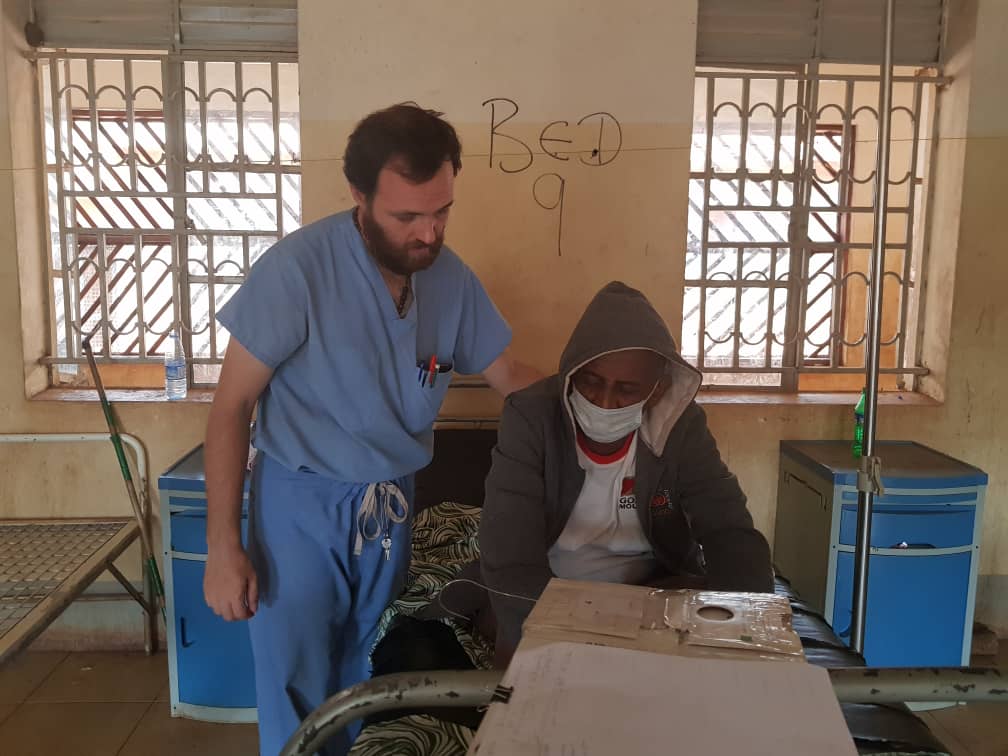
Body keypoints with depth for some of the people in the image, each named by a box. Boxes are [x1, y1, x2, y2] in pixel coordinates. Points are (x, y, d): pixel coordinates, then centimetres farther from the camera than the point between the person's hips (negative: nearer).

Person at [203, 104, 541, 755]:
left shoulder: (452, 277, -6)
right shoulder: (299, 268, -21)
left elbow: (508, 373, 5)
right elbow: (232, 406, -15)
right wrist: (223, 547, -14)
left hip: (391, 506, 4)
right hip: (301, 507, -4)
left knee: (367, 688, 20)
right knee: (297, 703, 7)